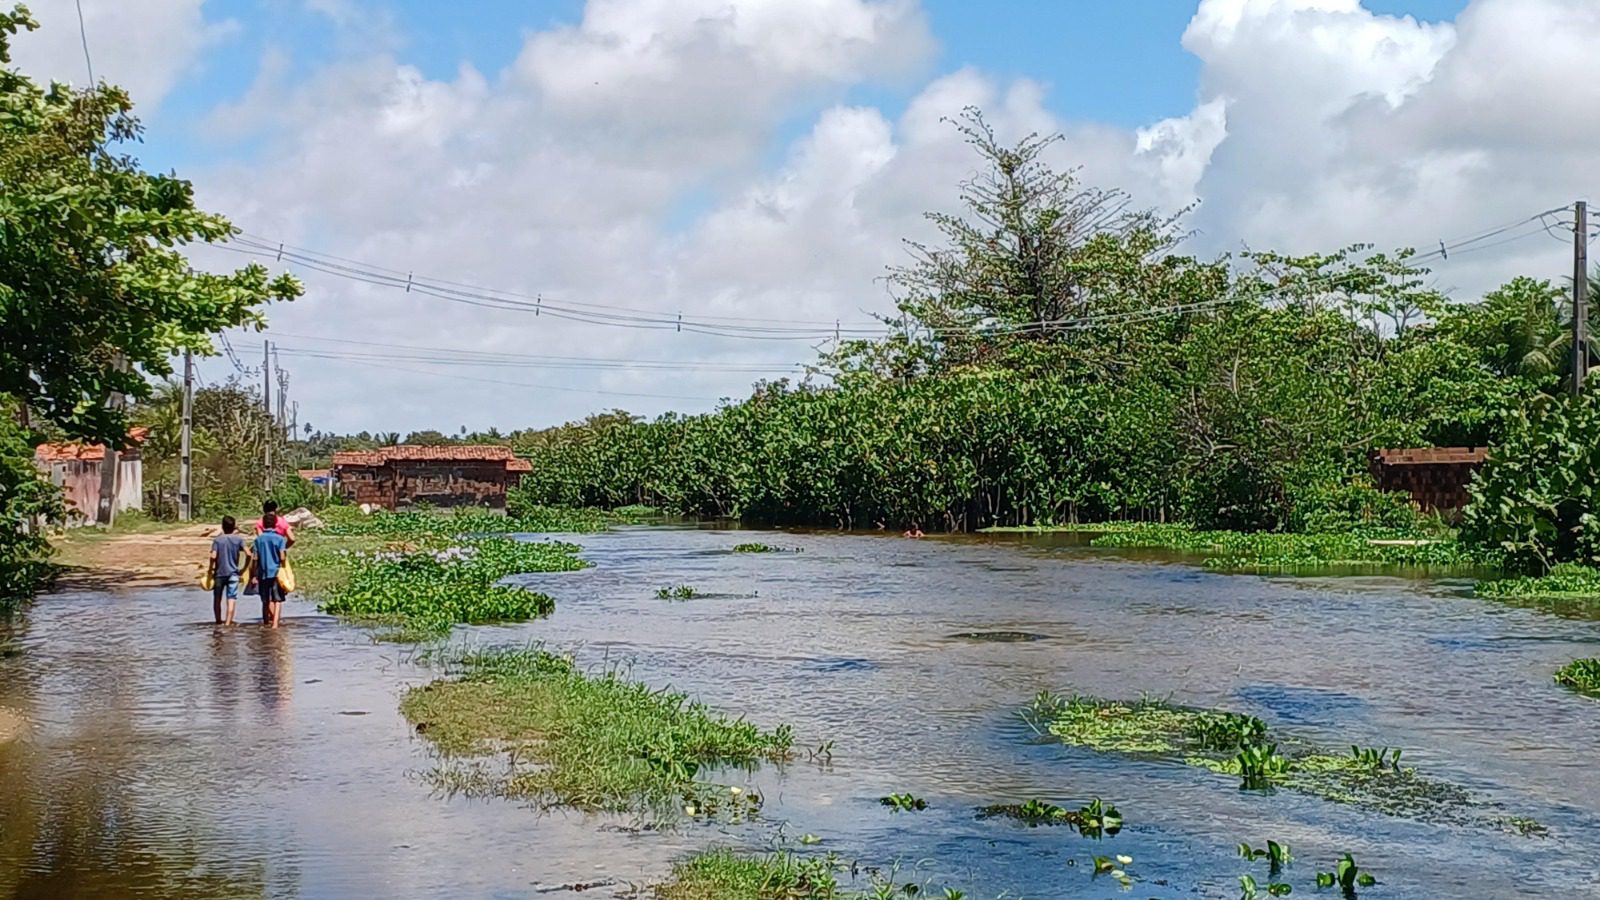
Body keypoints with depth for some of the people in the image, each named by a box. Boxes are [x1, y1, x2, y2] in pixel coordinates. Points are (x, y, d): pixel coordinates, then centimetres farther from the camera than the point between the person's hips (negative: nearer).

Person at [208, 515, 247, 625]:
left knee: (217, 598, 16)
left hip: (219, 573, 0)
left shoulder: (217, 540, -5)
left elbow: (213, 556, -15)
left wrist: (211, 569, -2)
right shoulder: (238, 539, -2)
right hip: (233, 573, 0)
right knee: (231, 599, -2)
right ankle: (228, 621, -10)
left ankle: (219, 620, 24)